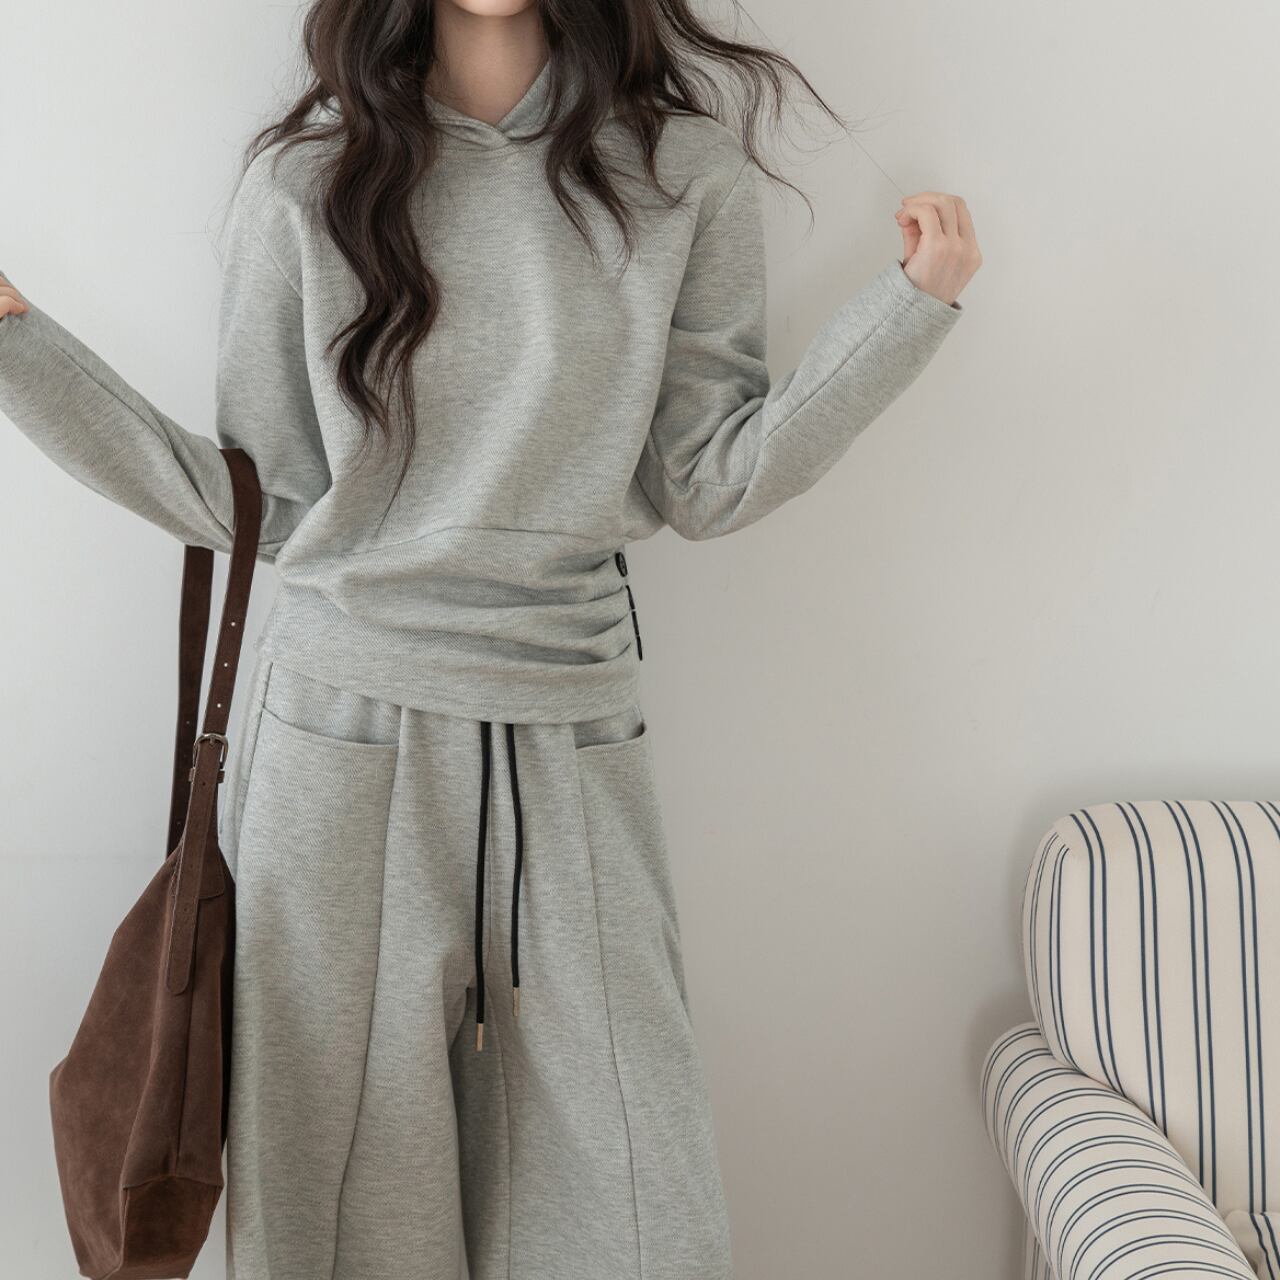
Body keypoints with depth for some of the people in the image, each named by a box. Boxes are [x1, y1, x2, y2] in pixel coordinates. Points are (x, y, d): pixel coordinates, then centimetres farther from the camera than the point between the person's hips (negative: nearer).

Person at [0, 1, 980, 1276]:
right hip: (339, 739, 0)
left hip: (572, 744, 1)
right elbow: (252, 504, 2)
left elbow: (707, 481, 1)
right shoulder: (306, 177, 3)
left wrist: (915, 299, -5)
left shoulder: (685, 168, 3)